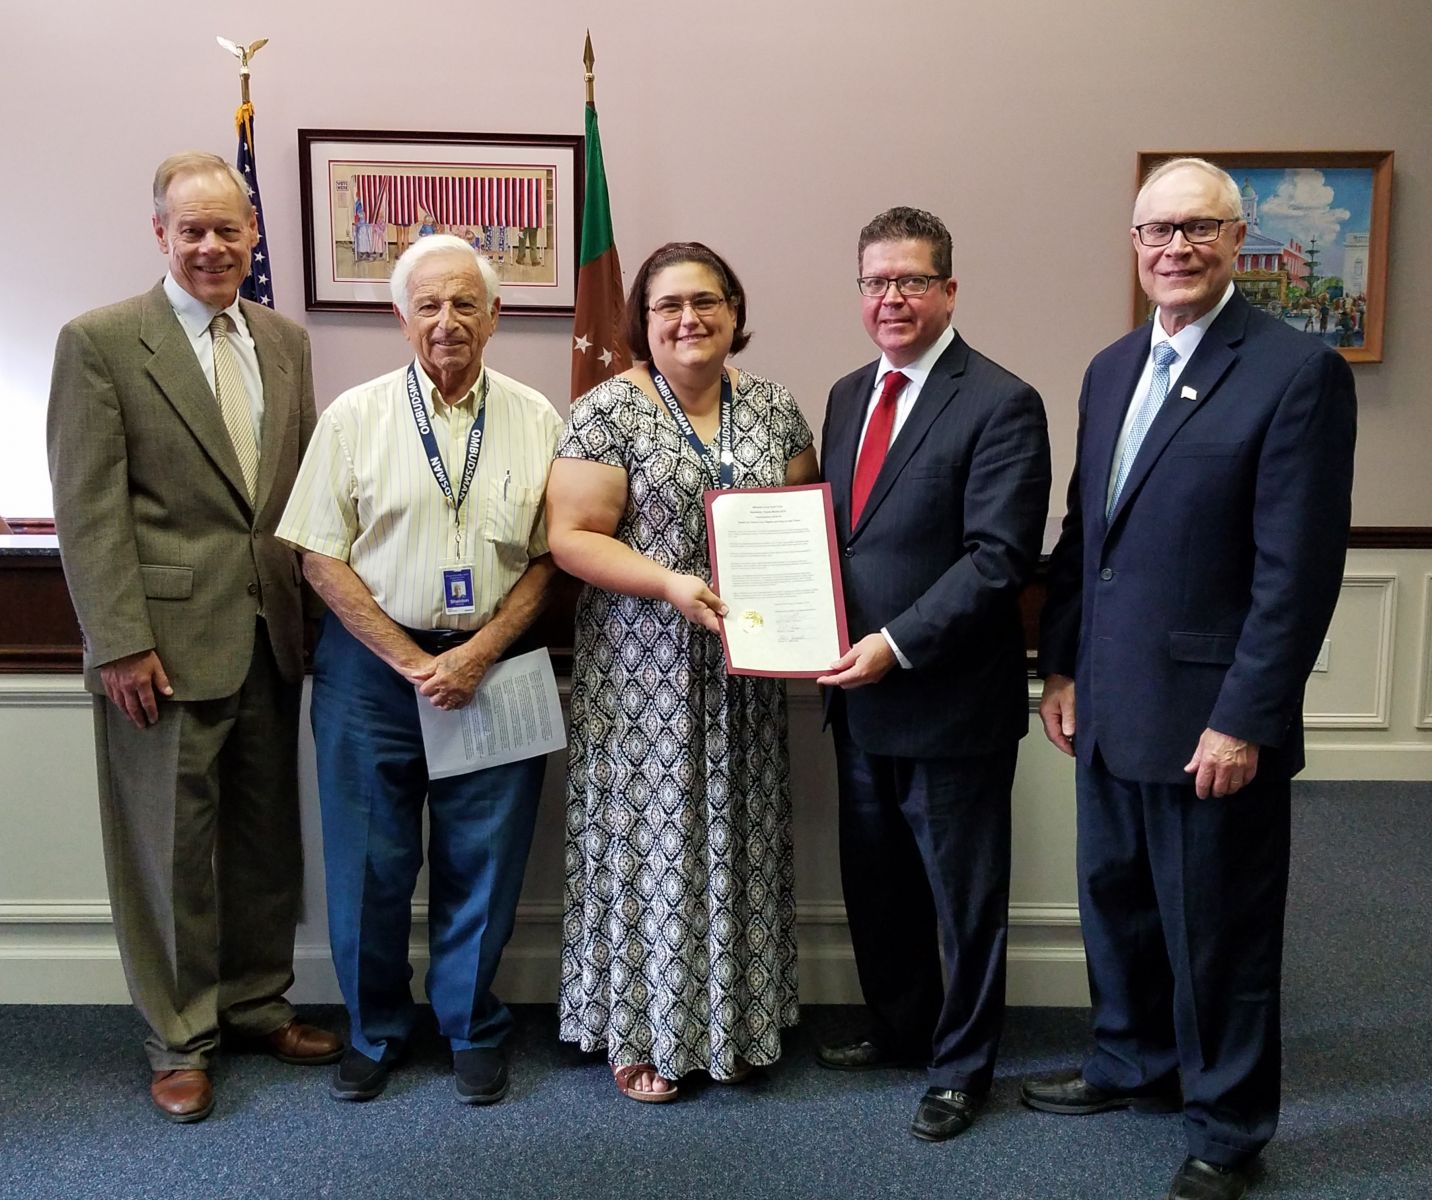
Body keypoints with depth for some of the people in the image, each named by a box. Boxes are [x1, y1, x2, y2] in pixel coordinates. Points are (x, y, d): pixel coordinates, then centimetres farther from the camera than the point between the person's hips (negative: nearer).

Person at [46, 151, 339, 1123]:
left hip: (272, 634, 5)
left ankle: (259, 1002, 32)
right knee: (171, 845, 6)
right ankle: (180, 1038, 23)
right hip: (166, 639, -5)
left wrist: (314, 606, 8)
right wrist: (121, 643, -14)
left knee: (268, 834, 14)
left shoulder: (286, 340, 11)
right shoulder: (99, 341, -5)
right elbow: (88, 508, -9)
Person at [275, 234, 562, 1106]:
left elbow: (548, 557, 2)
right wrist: (412, 661, -9)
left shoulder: (536, 421, 2)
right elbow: (322, 557, -2)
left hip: (491, 665, 1)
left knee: (482, 865, 9)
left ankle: (474, 1031, 28)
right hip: (373, 664, 0)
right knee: (369, 862, 8)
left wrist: (477, 656, -10)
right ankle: (376, 1029, 29)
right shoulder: (356, 416, -1)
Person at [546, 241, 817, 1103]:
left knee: (737, 835, 12)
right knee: (651, 836, 3)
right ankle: (644, 1031, 20)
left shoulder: (775, 407, 7)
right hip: (645, 672, -4)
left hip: (746, 672, 4)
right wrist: (672, 585, -21)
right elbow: (572, 536, -10)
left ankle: (736, 1018, 28)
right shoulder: (610, 411, -6)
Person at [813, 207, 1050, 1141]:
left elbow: (1000, 557, -19)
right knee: (876, 882, 20)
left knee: (963, 894, 10)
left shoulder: (1000, 404, -12)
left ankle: (962, 1067, 29)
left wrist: (898, 644, -23)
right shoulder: (848, 395, 11)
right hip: (858, 694, 7)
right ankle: (898, 1028, 42)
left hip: (952, 700, -7)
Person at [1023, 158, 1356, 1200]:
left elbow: (1299, 568, -16)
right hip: (1110, 708, 7)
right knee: (1115, 900, 20)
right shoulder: (1111, 368, 10)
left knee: (1217, 933, 9)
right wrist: (1061, 667, 11)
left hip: (1211, 720, -7)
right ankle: (1135, 1065, 43)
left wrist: (1243, 722, -17)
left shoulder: (1298, 371, -13)